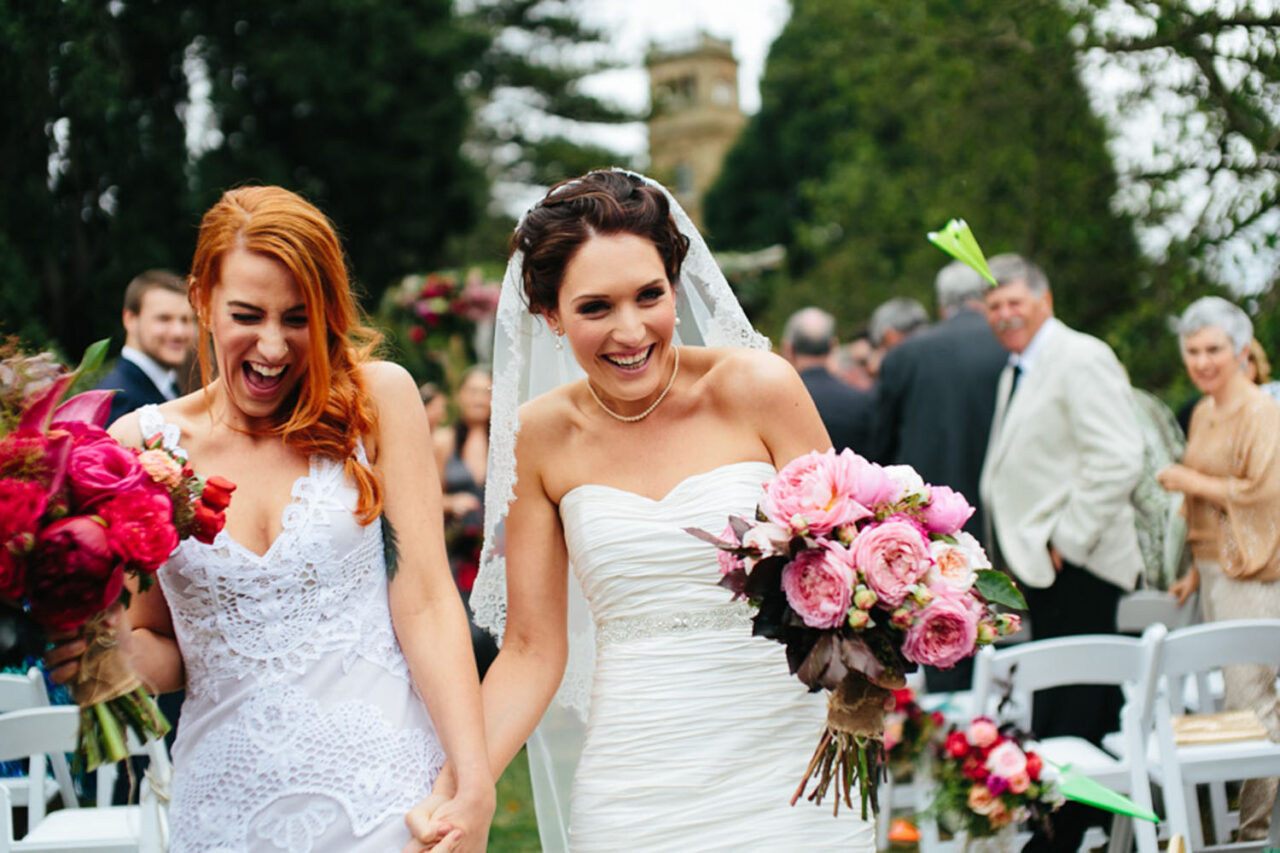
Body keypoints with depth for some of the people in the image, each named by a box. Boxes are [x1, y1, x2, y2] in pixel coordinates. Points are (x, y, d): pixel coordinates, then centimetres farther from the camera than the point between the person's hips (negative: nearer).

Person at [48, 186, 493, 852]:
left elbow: (426, 604, -6)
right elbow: (163, 654, 8)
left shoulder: (377, 400, -3)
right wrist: (118, 652, -14)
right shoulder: (138, 445, 1)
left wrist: (475, 786, -14)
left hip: (386, 796, -2)